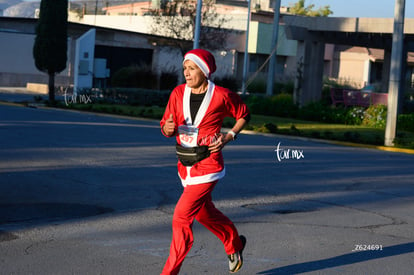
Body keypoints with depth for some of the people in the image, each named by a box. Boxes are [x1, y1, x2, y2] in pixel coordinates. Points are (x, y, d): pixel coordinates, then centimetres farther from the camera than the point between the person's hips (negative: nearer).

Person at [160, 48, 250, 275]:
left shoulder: (222, 96, -11)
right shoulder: (178, 93, -1)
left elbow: (244, 115, 6)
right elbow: (166, 127, 3)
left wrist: (228, 137, -7)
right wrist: (168, 128, -20)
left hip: (208, 166, -6)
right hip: (185, 166, 6)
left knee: (181, 217, -12)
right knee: (204, 213, 23)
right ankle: (234, 245, 49)